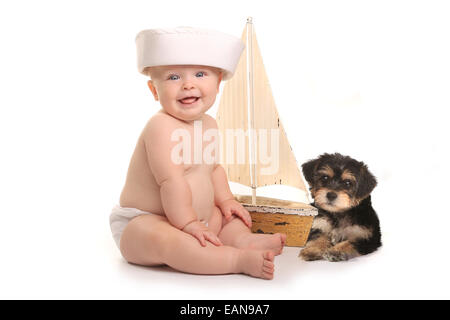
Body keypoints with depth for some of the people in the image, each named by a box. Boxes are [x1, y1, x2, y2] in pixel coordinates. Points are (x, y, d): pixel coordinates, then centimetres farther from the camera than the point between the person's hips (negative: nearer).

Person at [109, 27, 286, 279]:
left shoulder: (208, 124, 6)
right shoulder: (162, 127, -24)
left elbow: (214, 167, 18)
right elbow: (171, 181, -27)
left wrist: (225, 199, 6)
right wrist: (187, 223, -24)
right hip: (144, 221, -9)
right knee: (167, 241, -37)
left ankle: (242, 239, -11)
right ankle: (240, 259, -38)